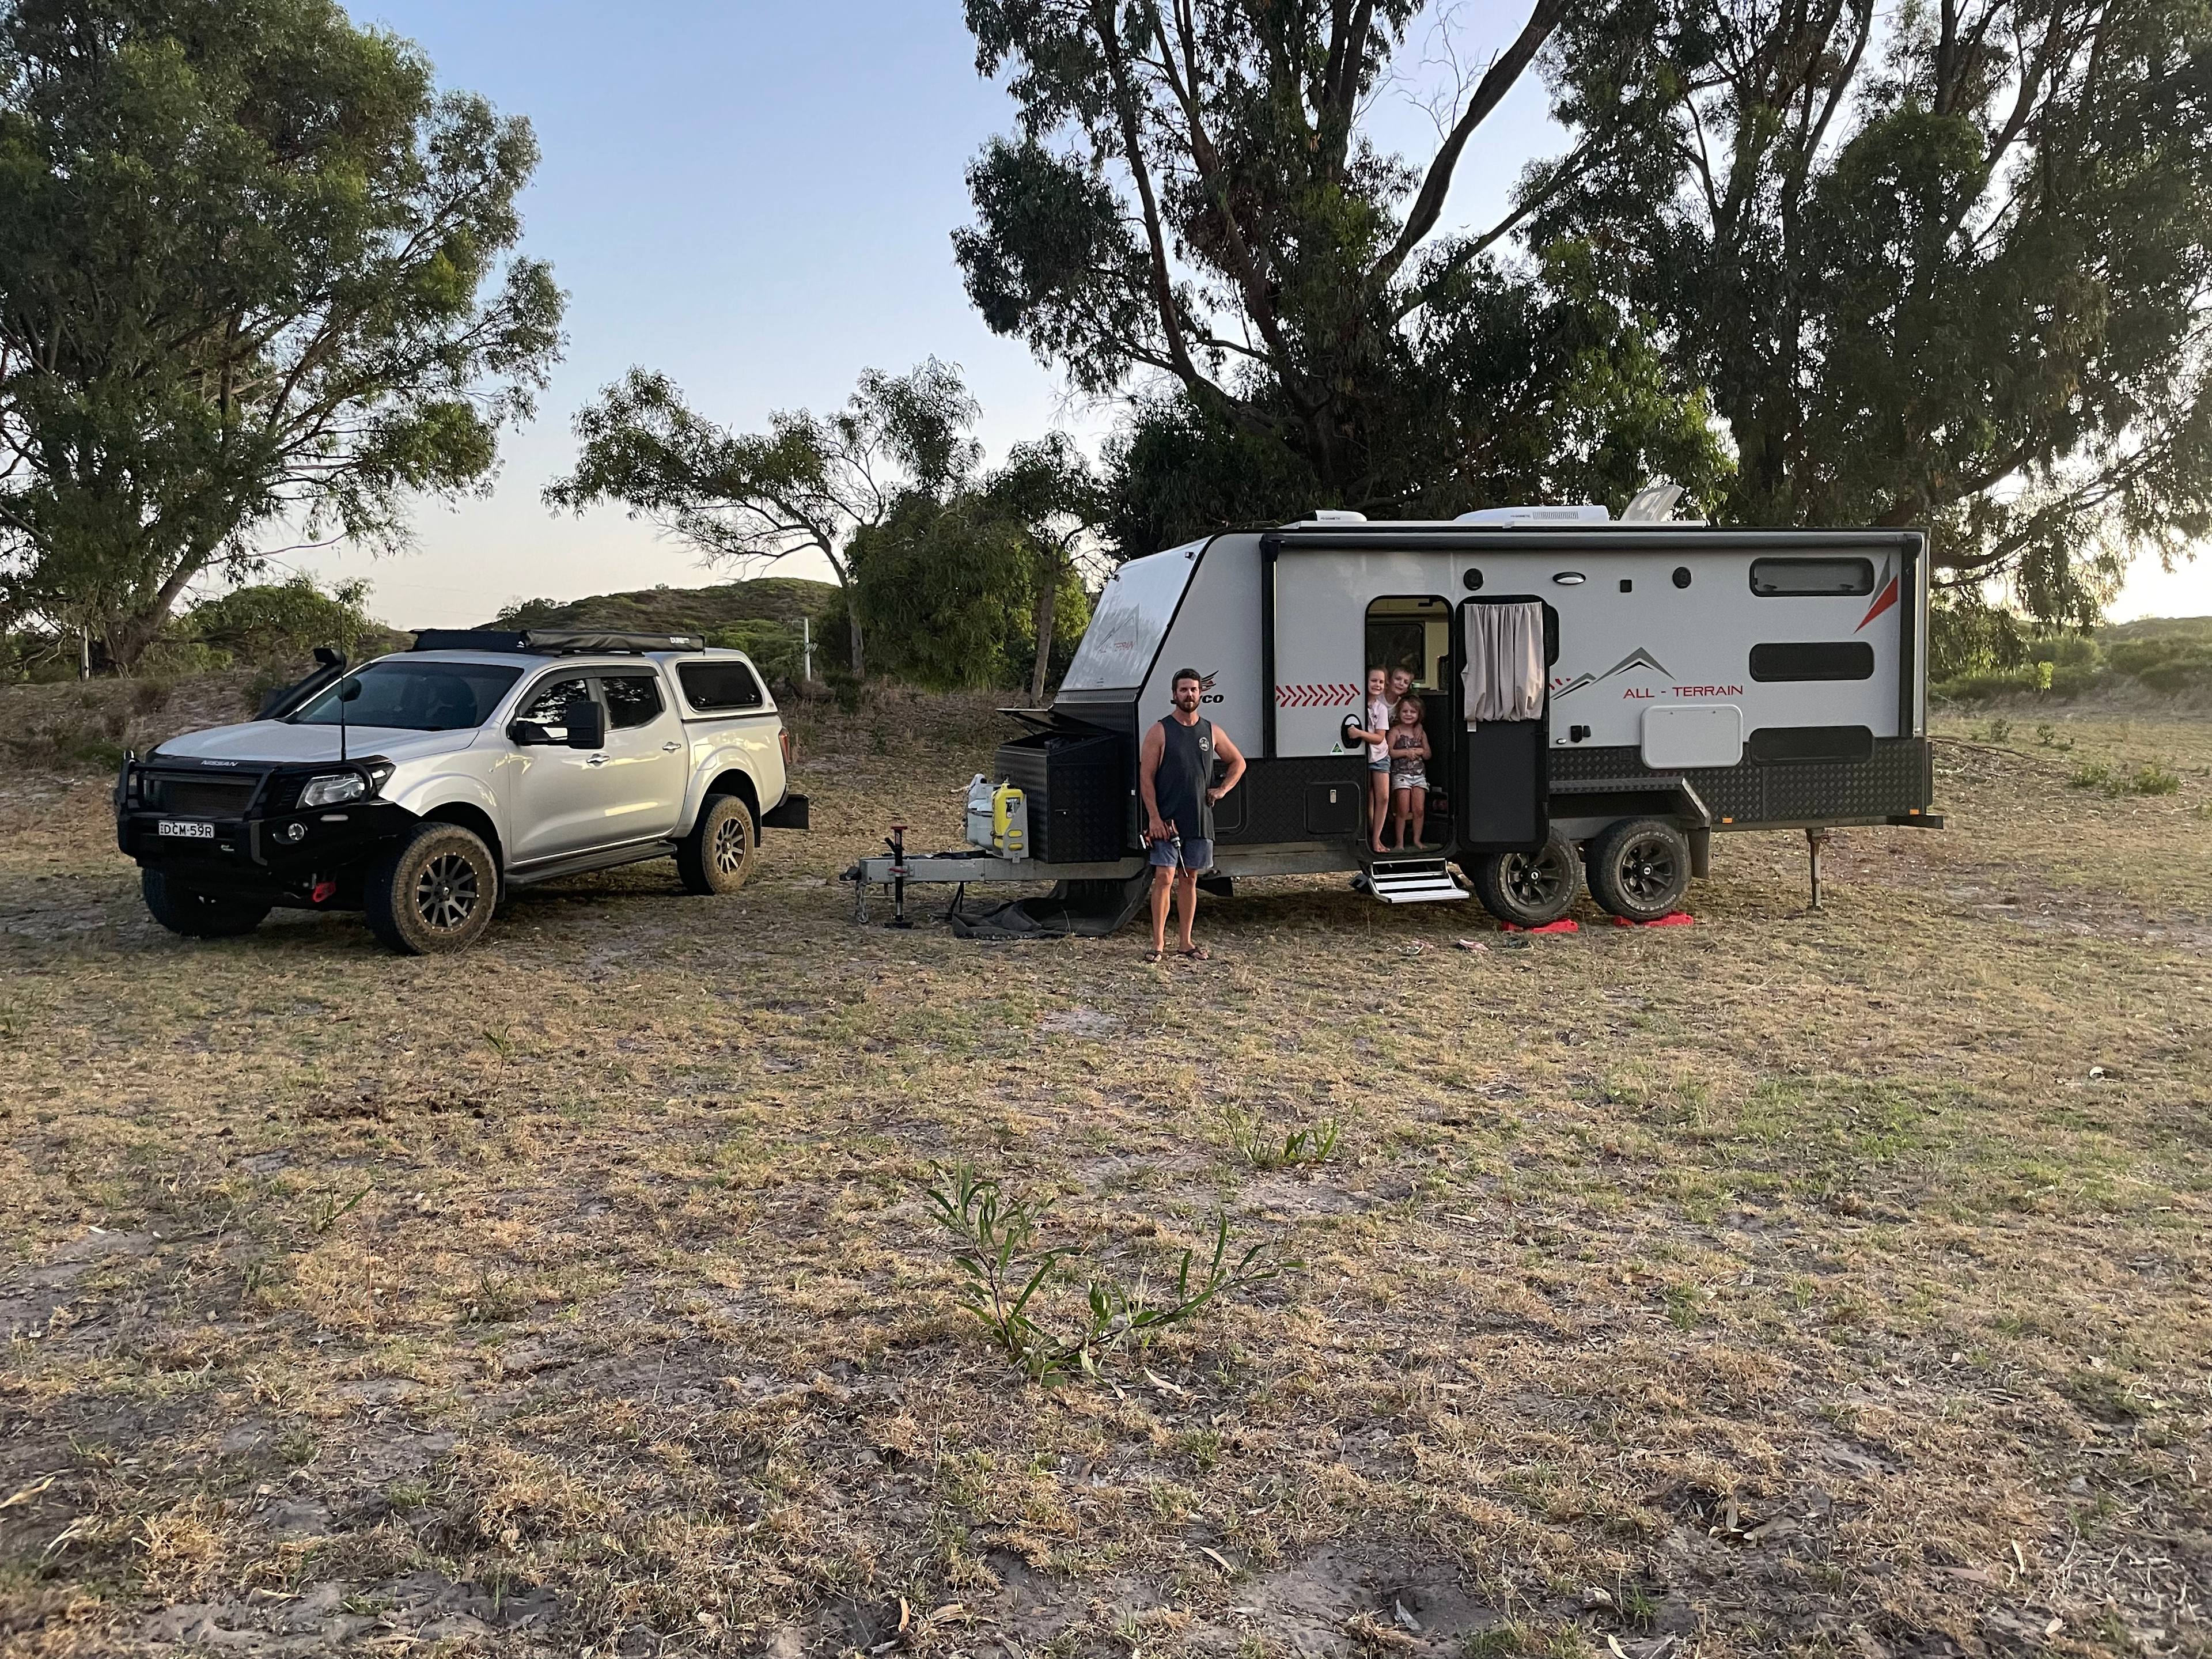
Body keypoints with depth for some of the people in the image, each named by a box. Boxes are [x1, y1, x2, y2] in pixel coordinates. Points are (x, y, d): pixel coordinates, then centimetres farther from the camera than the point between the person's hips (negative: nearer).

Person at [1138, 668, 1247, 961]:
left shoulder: (1211, 732, 9)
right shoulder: (1160, 731, -2)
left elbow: (1238, 763, 22)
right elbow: (1146, 777, -6)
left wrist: (1222, 789, 6)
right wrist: (1154, 817, -14)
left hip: (1200, 821, 4)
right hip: (1166, 821, -4)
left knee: (1190, 880, 9)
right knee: (1164, 878, -6)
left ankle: (1185, 942, 16)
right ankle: (1158, 943, 0)